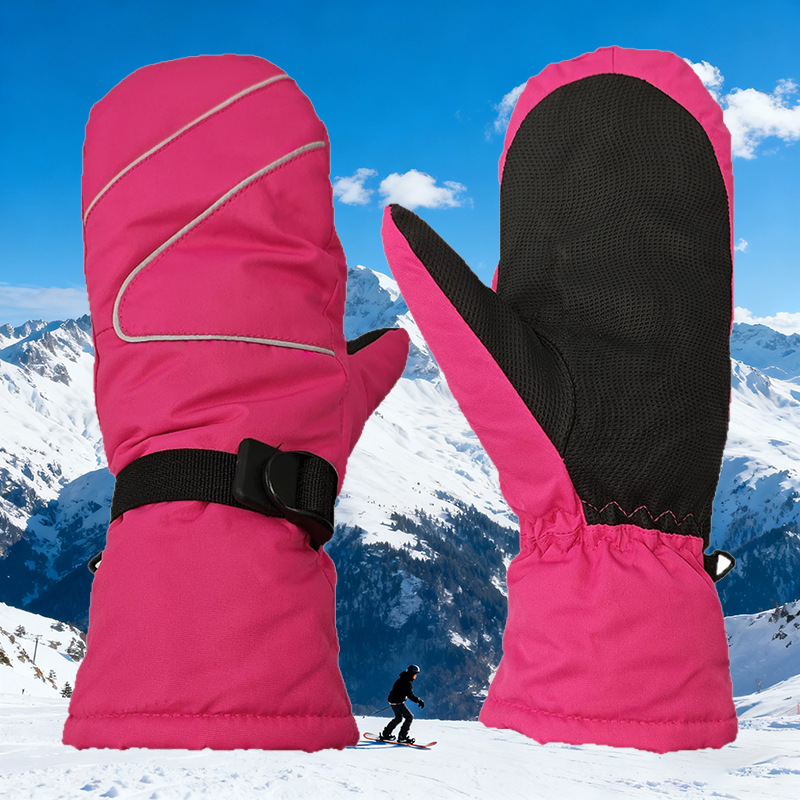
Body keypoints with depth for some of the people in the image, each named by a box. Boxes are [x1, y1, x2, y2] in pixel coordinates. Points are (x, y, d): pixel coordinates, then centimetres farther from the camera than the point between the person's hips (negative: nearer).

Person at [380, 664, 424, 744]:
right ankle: (402, 737, -7)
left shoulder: (403, 679, 12)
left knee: (398, 717, 25)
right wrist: (419, 701, -19)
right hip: (397, 702, -10)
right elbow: (410, 695, -24)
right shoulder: (407, 682, -20)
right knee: (409, 717, -7)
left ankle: (385, 734, 33)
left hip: (393, 700, 10)